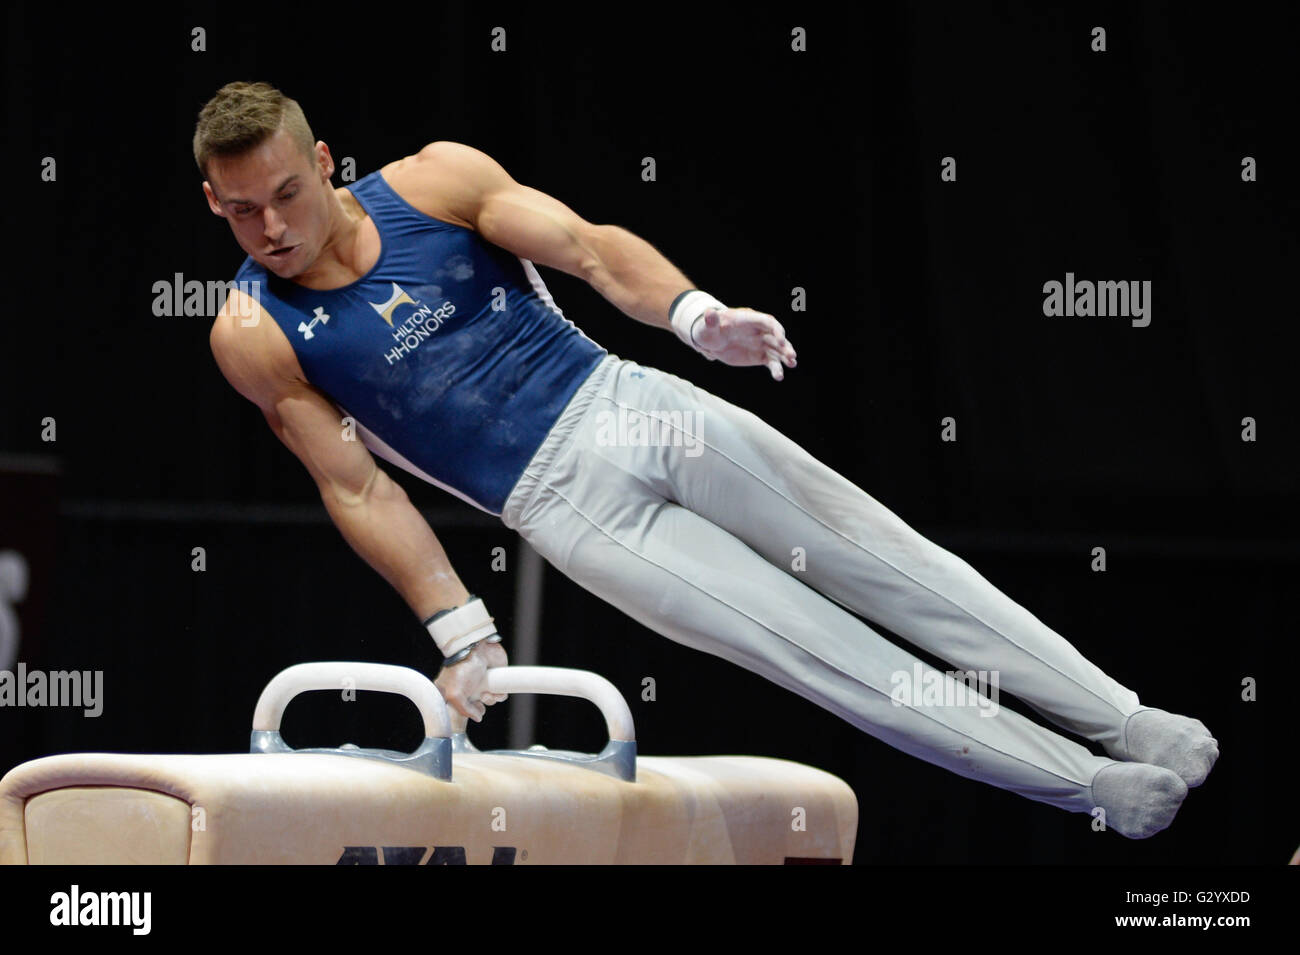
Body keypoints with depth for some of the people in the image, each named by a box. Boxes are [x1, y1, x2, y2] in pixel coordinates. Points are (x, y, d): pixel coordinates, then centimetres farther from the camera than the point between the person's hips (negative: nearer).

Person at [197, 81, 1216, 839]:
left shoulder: (433, 181, -3)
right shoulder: (254, 338, -7)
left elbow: (585, 245, -10)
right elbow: (356, 488, -4)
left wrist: (693, 312, -28)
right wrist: (460, 631, -7)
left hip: (622, 402, 2)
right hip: (559, 502, -2)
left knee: (884, 560, 2)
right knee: (821, 654, -7)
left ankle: (1130, 722, 10)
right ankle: (1089, 784, -2)